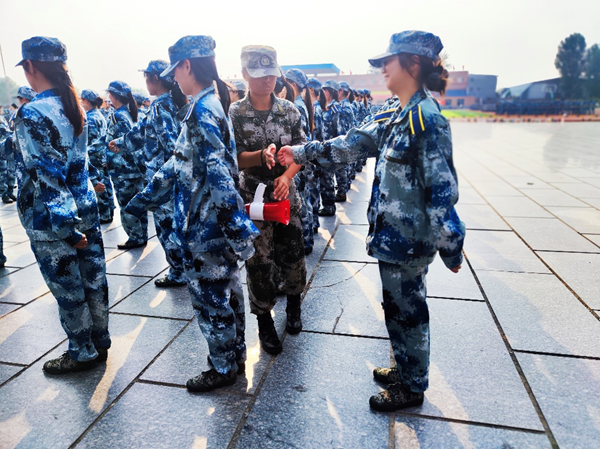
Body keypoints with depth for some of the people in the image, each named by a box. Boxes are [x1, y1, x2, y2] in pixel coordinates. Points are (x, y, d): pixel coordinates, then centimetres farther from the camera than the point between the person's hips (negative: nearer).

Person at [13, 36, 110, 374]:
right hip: (86, 207, 7)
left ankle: (83, 353, 24)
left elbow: (48, 175, -19)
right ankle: (100, 342, 31)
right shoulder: (74, 106, 6)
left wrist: (67, 228, -17)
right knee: (93, 279, 15)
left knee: (68, 289, 7)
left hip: (51, 219, -7)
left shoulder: (32, 114, -17)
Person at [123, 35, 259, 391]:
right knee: (227, 291, 19)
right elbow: (180, 163, 17)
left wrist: (238, 228, -28)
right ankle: (236, 356, 36)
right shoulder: (213, 104, 13)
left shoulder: (203, 111, -17)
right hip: (216, 221, 9)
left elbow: (219, 175, -25)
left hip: (205, 226, -9)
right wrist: (145, 199, 22)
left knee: (209, 298, 6)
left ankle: (224, 369, 24)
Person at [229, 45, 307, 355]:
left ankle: (293, 305, 36)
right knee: (259, 261, 3)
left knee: (293, 253, 8)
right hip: (252, 197, -2)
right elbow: (233, 159, -9)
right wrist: (261, 155, -29)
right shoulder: (235, 114, -3)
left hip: (286, 194, 2)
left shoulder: (289, 110, 3)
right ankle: (264, 322, 22)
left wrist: (286, 176, -17)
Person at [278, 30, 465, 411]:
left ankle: (412, 388, 29)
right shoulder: (397, 118, 11)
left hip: (408, 238, -9)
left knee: (406, 310, 7)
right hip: (393, 234, 9)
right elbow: (352, 144, 14)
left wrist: (450, 246, -17)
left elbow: (442, 187, -20)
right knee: (400, 307, 21)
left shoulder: (426, 118, -18)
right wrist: (302, 153, 13)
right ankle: (405, 370, 42)